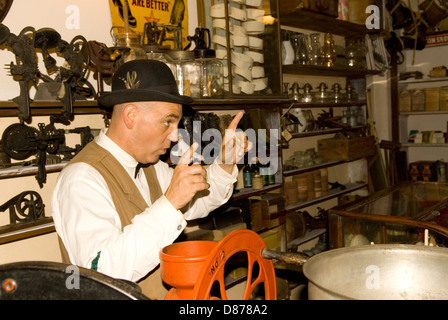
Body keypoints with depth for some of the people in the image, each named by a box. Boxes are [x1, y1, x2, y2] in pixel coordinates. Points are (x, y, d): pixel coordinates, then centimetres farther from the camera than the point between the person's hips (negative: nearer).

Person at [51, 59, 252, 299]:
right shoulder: (82, 178, -18)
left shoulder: (146, 165, 8)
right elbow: (104, 272, -29)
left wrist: (225, 164, 5)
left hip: (171, 293, 6)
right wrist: (169, 203, -30)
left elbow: (196, 203, 21)